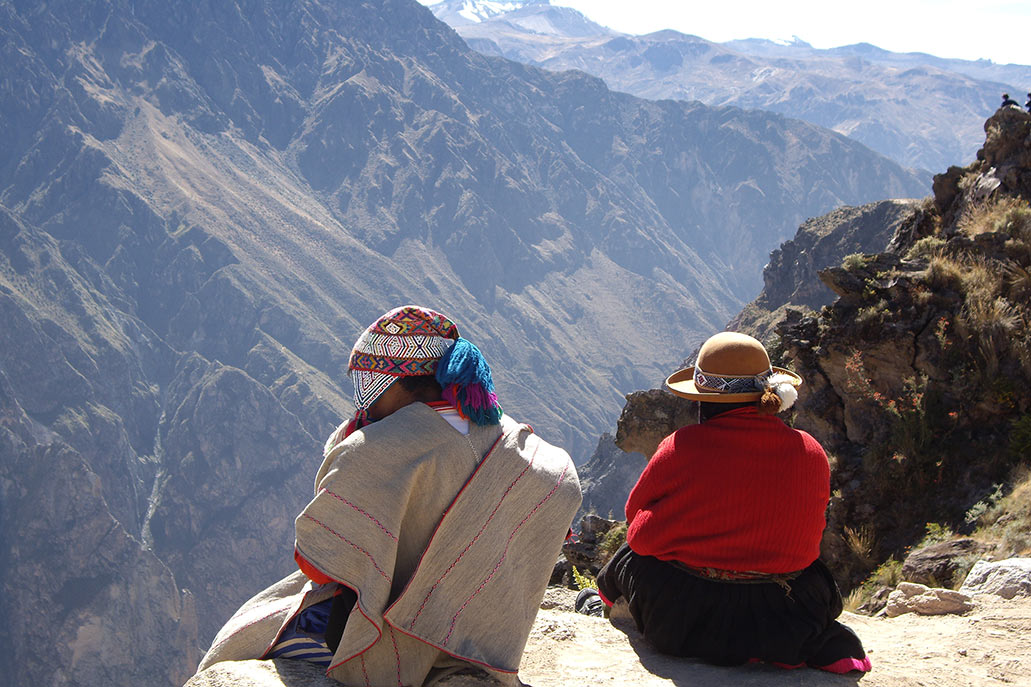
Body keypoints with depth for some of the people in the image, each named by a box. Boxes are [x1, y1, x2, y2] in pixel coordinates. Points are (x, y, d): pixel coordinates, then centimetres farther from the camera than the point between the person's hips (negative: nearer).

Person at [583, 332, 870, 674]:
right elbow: (808, 536, 8)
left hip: (682, 622, -2)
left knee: (627, 558, 31)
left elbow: (636, 514, 0)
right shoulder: (812, 453, -6)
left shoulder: (682, 448, -16)